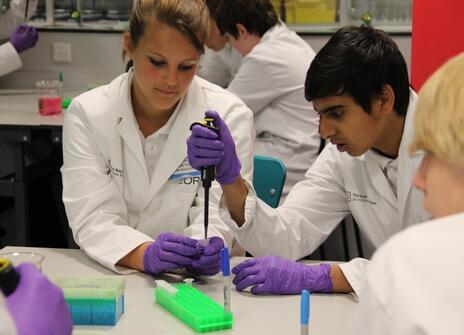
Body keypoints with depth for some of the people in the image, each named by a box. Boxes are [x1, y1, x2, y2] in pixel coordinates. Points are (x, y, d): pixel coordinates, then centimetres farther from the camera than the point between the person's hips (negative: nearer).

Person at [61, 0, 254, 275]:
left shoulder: (229, 115, -6)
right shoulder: (86, 114, -4)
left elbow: (215, 214, -9)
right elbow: (94, 218, -12)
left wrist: (204, 250, -32)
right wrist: (146, 254, -31)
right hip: (109, 279, 0)